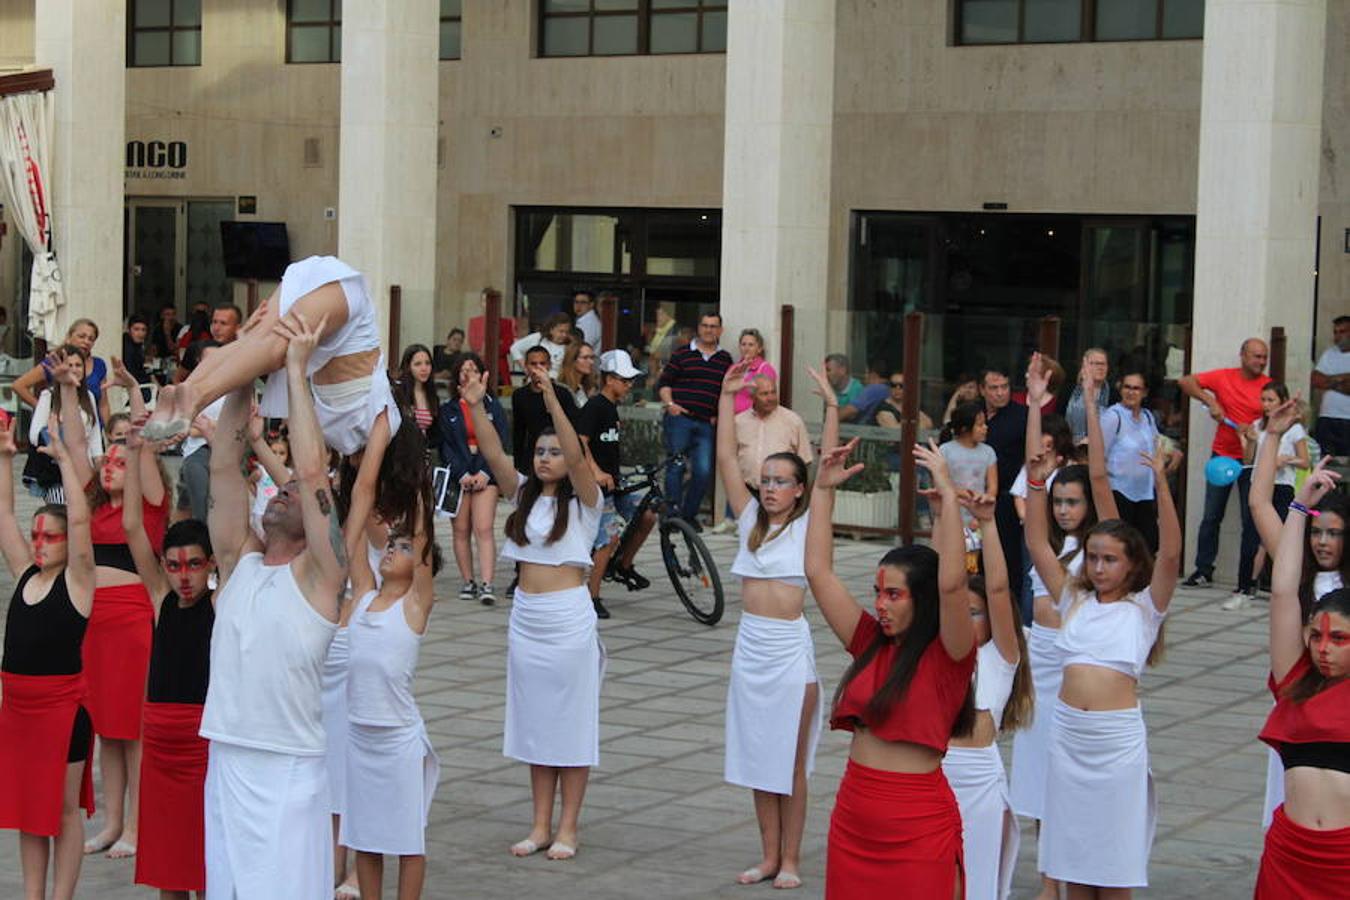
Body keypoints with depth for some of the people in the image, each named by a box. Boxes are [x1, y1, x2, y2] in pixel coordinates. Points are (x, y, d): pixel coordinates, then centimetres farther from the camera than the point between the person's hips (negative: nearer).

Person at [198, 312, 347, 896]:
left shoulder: (318, 574, -2)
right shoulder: (238, 562, 11)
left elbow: (312, 471, -12)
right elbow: (223, 466, 5)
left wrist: (296, 370, -9)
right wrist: (244, 378, 0)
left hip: (290, 773, -5)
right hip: (226, 763, 5)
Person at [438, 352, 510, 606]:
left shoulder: (492, 405, 8)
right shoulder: (448, 409, 8)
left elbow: (501, 442, 3)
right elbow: (445, 445, 3)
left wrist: (486, 473, -8)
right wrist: (462, 475, -9)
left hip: (485, 476, -1)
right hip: (457, 476, 2)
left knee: (484, 529, -13)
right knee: (461, 530, 3)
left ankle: (486, 585, -20)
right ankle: (468, 582, 11)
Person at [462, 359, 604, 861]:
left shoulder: (584, 500, -6)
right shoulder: (525, 494, 9)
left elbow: (575, 456, -23)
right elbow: (494, 454, -3)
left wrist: (551, 398, -32)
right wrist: (475, 406, -16)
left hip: (569, 617, -6)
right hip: (526, 616, 6)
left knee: (572, 722, 0)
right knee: (534, 721, 10)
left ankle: (568, 828, 6)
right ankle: (540, 825, 17)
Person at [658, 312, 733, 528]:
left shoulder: (725, 359, 15)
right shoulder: (682, 354, 6)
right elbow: (664, 382, 6)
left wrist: (719, 414, 9)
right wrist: (670, 404, -8)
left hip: (705, 424, 3)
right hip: (679, 418, -2)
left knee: (703, 472, -5)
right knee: (676, 466, -5)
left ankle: (689, 515, 9)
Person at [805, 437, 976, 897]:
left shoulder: (947, 656, -7)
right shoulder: (870, 644, 9)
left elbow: (951, 584, -24)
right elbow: (818, 572, 9)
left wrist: (948, 494, -26)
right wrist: (823, 489, 4)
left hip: (919, 826, -6)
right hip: (853, 818, 6)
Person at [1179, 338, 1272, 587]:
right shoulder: (1223, 377, -1)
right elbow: (1185, 382, -2)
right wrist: (1210, 401, -14)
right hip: (1222, 456, 2)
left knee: (1251, 521, 0)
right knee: (1211, 517, 8)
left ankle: (1247, 580, 5)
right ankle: (1203, 570, 18)